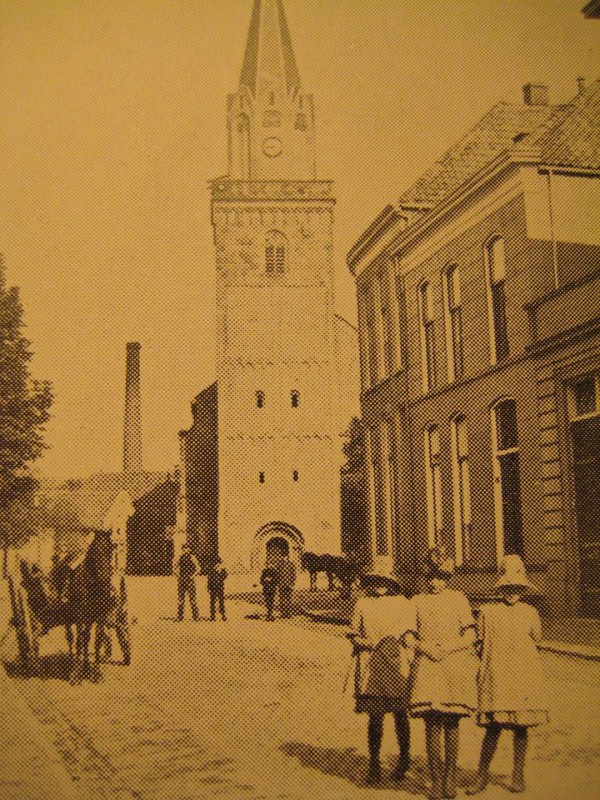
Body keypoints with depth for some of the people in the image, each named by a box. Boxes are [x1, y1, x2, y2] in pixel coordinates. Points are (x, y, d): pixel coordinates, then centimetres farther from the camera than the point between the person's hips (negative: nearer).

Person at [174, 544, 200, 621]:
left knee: (192, 597, -6)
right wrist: (178, 575, 6)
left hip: (190, 580, -4)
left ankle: (195, 616, -3)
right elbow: (174, 568, 18)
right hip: (182, 579, 4)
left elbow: (198, 568, -9)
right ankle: (180, 615, 10)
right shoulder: (180, 558, 9)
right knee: (181, 598, 5)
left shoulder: (192, 557, -4)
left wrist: (193, 576, -12)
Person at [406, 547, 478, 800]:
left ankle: (450, 778, 13)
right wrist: (424, 646, -10)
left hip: (454, 666, 0)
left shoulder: (458, 599, 8)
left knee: (451, 723, 3)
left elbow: (470, 637, 3)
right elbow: (408, 636, 10)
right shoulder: (418, 602, 13)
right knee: (432, 724, -5)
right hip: (427, 668, 1)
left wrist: (446, 648, -10)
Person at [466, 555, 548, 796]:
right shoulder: (488, 612, 6)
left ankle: (518, 775, 16)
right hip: (495, 677, -1)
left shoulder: (530, 613, 9)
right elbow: (481, 645, 9)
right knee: (493, 727, -4)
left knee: (521, 726, 3)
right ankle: (482, 775, 7)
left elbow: (535, 642, 17)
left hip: (523, 677, 2)